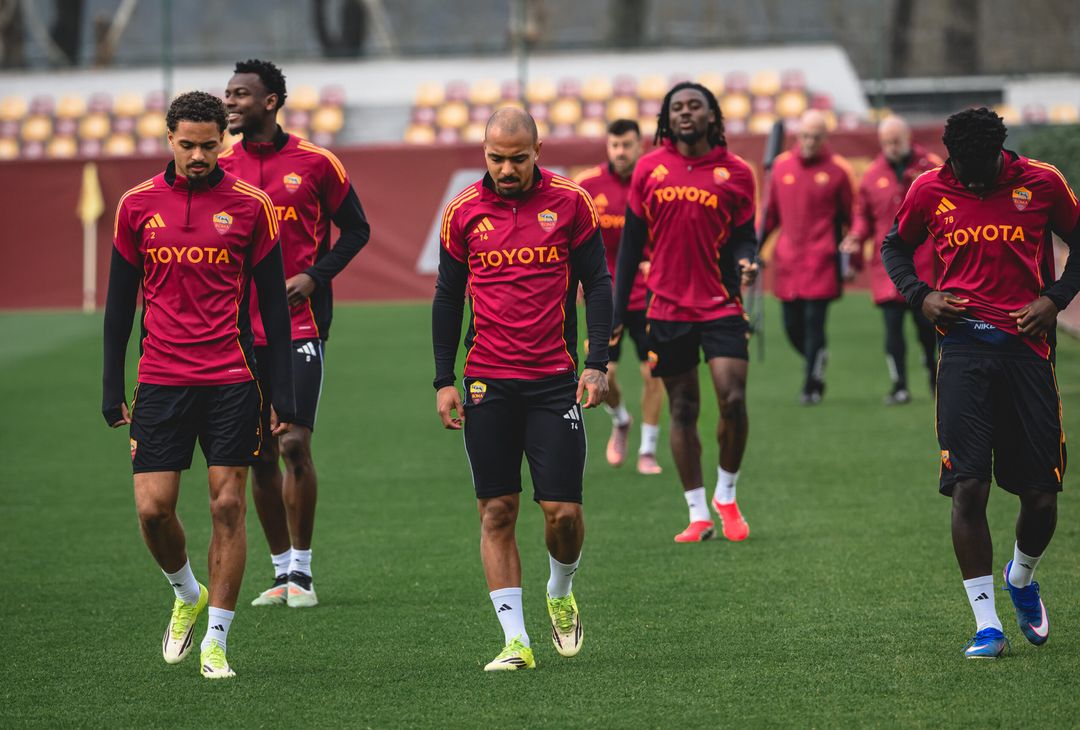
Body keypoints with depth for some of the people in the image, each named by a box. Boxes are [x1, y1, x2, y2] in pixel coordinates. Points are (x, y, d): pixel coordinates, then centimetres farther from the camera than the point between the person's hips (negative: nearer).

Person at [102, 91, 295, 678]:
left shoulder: (250, 206, 0)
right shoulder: (138, 205, 4)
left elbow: (273, 302, 4)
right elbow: (120, 300, 10)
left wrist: (283, 391, 0)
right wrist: (111, 387, 6)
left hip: (231, 381, -1)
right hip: (160, 382, 1)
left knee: (227, 507, -3)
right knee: (152, 507, -5)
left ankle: (216, 640, 5)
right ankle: (188, 594, 24)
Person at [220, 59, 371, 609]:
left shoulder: (314, 163, -2)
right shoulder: (220, 168, 7)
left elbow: (355, 229, 5)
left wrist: (314, 276, -9)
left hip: (300, 324, -3)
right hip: (241, 329, 3)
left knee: (294, 444, -10)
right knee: (260, 454, 5)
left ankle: (302, 572, 1)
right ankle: (283, 571, 15)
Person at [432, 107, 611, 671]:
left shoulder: (570, 202, 0)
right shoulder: (463, 212, 4)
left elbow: (597, 282, 5)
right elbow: (447, 297, 11)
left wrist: (597, 363, -4)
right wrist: (443, 381, 6)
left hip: (554, 380, -1)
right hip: (487, 382, 1)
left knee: (563, 508, -5)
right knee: (496, 511, -1)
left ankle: (561, 593, 25)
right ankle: (515, 640, 2)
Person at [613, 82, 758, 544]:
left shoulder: (735, 172, 1)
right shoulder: (650, 169, 4)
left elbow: (743, 236, 6)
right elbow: (632, 241, 8)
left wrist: (745, 262, -18)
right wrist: (618, 311, 7)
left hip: (721, 306, -1)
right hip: (668, 309, 1)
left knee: (733, 399, -13)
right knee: (683, 409, 4)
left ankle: (726, 495, 10)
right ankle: (698, 514, 12)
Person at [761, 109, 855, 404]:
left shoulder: (838, 169, 0)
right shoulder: (782, 165, 8)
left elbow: (852, 217, 5)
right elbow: (771, 213, 15)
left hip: (821, 260, -4)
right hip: (787, 260, 4)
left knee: (814, 321, -8)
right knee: (792, 324, 4)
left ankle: (812, 385, 1)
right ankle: (816, 360, 31)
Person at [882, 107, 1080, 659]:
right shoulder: (929, 191, 5)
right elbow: (894, 247, 22)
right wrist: (921, 297, 4)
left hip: (1026, 344, 0)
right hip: (964, 347, 0)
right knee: (968, 488, -10)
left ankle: (1021, 578, 34)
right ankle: (986, 623, -3)